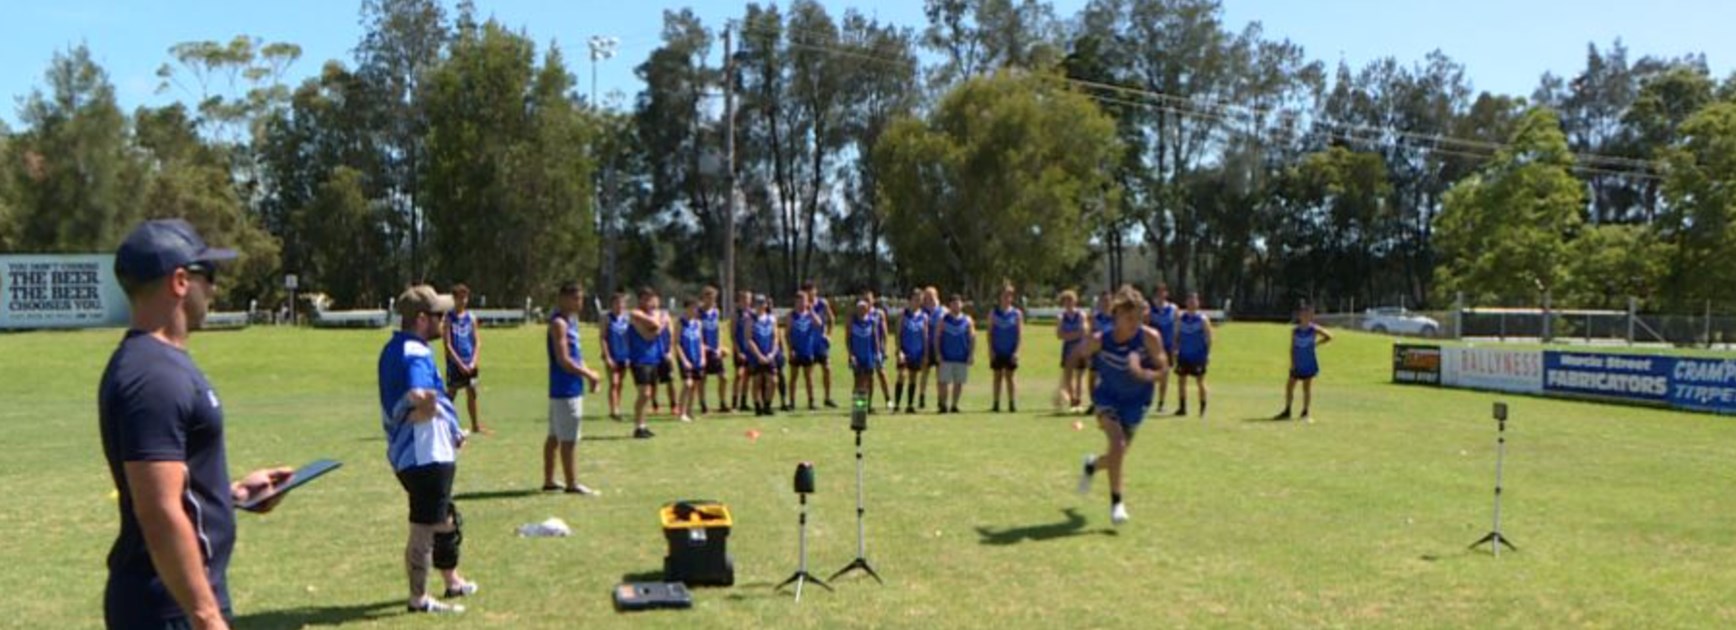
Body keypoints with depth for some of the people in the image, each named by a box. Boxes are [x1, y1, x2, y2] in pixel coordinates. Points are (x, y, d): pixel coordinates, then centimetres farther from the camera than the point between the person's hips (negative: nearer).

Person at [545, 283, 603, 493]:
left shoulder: (571, 320, 14)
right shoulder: (559, 323, -15)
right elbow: (563, 360, -20)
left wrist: (588, 373, 6)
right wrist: (588, 374, -12)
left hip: (572, 388, 10)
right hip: (565, 389, -10)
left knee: (554, 437, 15)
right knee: (568, 439, -3)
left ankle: (548, 481, 22)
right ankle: (571, 484, 3)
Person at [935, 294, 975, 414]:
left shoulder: (967, 321, 5)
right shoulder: (943, 320, 3)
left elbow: (972, 338, 4)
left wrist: (972, 354, -4)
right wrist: (938, 353, -4)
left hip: (962, 358, 1)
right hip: (946, 358, -1)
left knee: (959, 383, 5)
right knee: (944, 382, -3)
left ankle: (954, 406, 15)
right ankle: (943, 406, 6)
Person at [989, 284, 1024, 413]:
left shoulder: (1017, 314, 1)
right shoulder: (993, 313, 4)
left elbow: (1020, 333, -1)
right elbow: (989, 333, 4)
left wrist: (1016, 351, -9)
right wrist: (991, 350, -4)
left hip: (1010, 352, -1)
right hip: (997, 352, 1)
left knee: (1009, 377, 2)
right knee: (998, 377, 5)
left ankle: (1012, 404, 5)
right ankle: (996, 404, 9)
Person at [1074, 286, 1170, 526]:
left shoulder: (1150, 337, -22)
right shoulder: (1099, 340, -20)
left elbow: (1163, 370, -20)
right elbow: (1077, 356, -2)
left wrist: (1143, 374, -40)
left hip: (1135, 401, 2)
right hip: (1108, 397, -2)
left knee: (1119, 453, 12)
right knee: (1118, 444, -25)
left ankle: (1092, 464, 49)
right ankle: (1116, 502, -10)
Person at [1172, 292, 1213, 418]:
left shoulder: (1202, 319, -6)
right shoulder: (1181, 318, 6)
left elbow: (1208, 338, -5)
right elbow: (1177, 336, 11)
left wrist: (1208, 354, -10)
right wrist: (1175, 350, 4)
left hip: (1198, 356, -4)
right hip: (1183, 355, 4)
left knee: (1200, 381, 0)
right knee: (1181, 381, 4)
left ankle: (1203, 408, 10)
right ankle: (1182, 407, 12)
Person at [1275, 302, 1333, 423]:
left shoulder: (1314, 329, -5)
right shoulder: (1295, 331, -1)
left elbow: (1329, 337, 4)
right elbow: (1292, 348, 0)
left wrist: (1316, 344, -2)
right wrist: (1292, 363, -7)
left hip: (1309, 365, -2)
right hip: (1297, 365, 2)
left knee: (1307, 388, 1)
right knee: (1289, 387, 5)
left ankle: (1305, 413, 12)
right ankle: (1287, 412, 18)